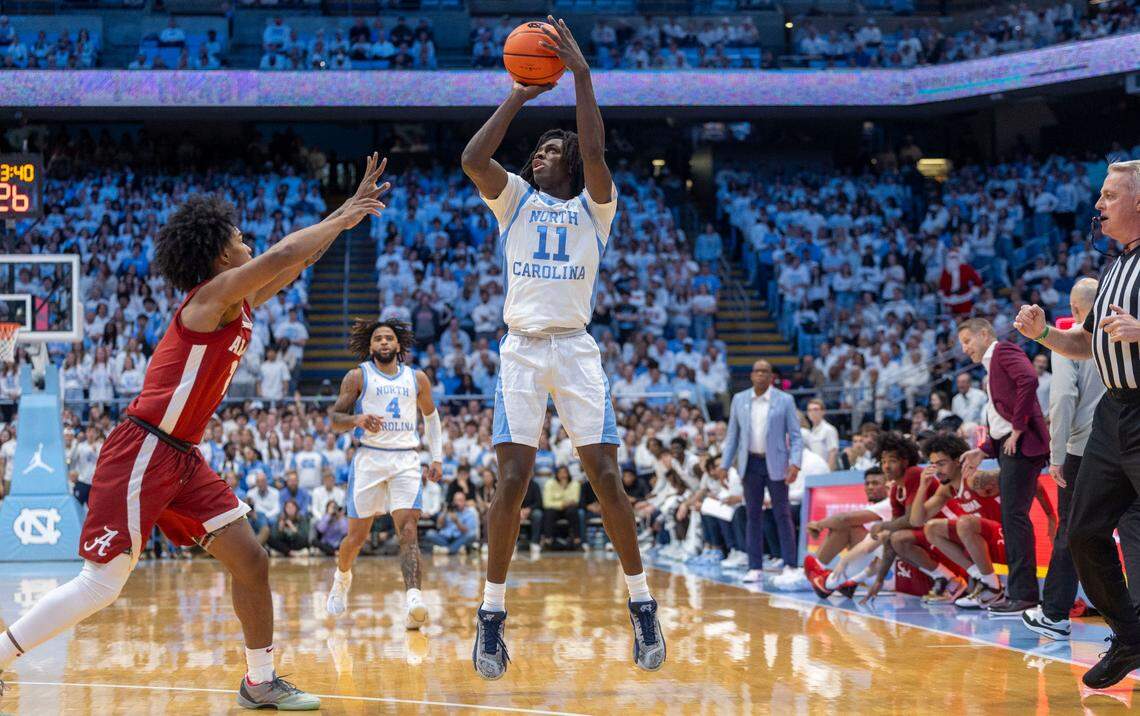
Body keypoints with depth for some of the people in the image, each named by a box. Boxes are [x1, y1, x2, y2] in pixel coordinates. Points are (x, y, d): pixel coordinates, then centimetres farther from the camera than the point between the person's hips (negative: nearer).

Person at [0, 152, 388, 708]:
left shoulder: (240, 304, 13)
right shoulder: (212, 296, -12)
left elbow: (296, 260, 22)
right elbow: (285, 253, -23)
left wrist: (352, 206, 19)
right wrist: (343, 219, -10)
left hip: (182, 460, 9)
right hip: (142, 454, -9)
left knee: (249, 559, 4)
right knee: (101, 586, -8)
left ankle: (260, 682, 13)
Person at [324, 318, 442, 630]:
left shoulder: (417, 379, 13)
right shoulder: (358, 376, 4)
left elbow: (431, 416, 26)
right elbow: (335, 419, 0)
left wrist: (437, 457, 19)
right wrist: (358, 419, -22)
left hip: (406, 460, 1)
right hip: (369, 457, -1)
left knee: (408, 531, -17)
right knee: (357, 535, 6)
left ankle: (414, 600, -33)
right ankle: (342, 577, 38)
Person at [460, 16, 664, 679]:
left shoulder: (593, 208, 8)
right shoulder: (515, 200, 13)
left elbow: (595, 156, -12)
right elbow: (472, 158, -6)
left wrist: (581, 74, -12)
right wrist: (519, 96, -3)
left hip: (577, 349, -1)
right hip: (522, 349, 1)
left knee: (607, 475, -8)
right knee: (513, 479, -10)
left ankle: (642, 604, 2)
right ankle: (492, 612, -2)